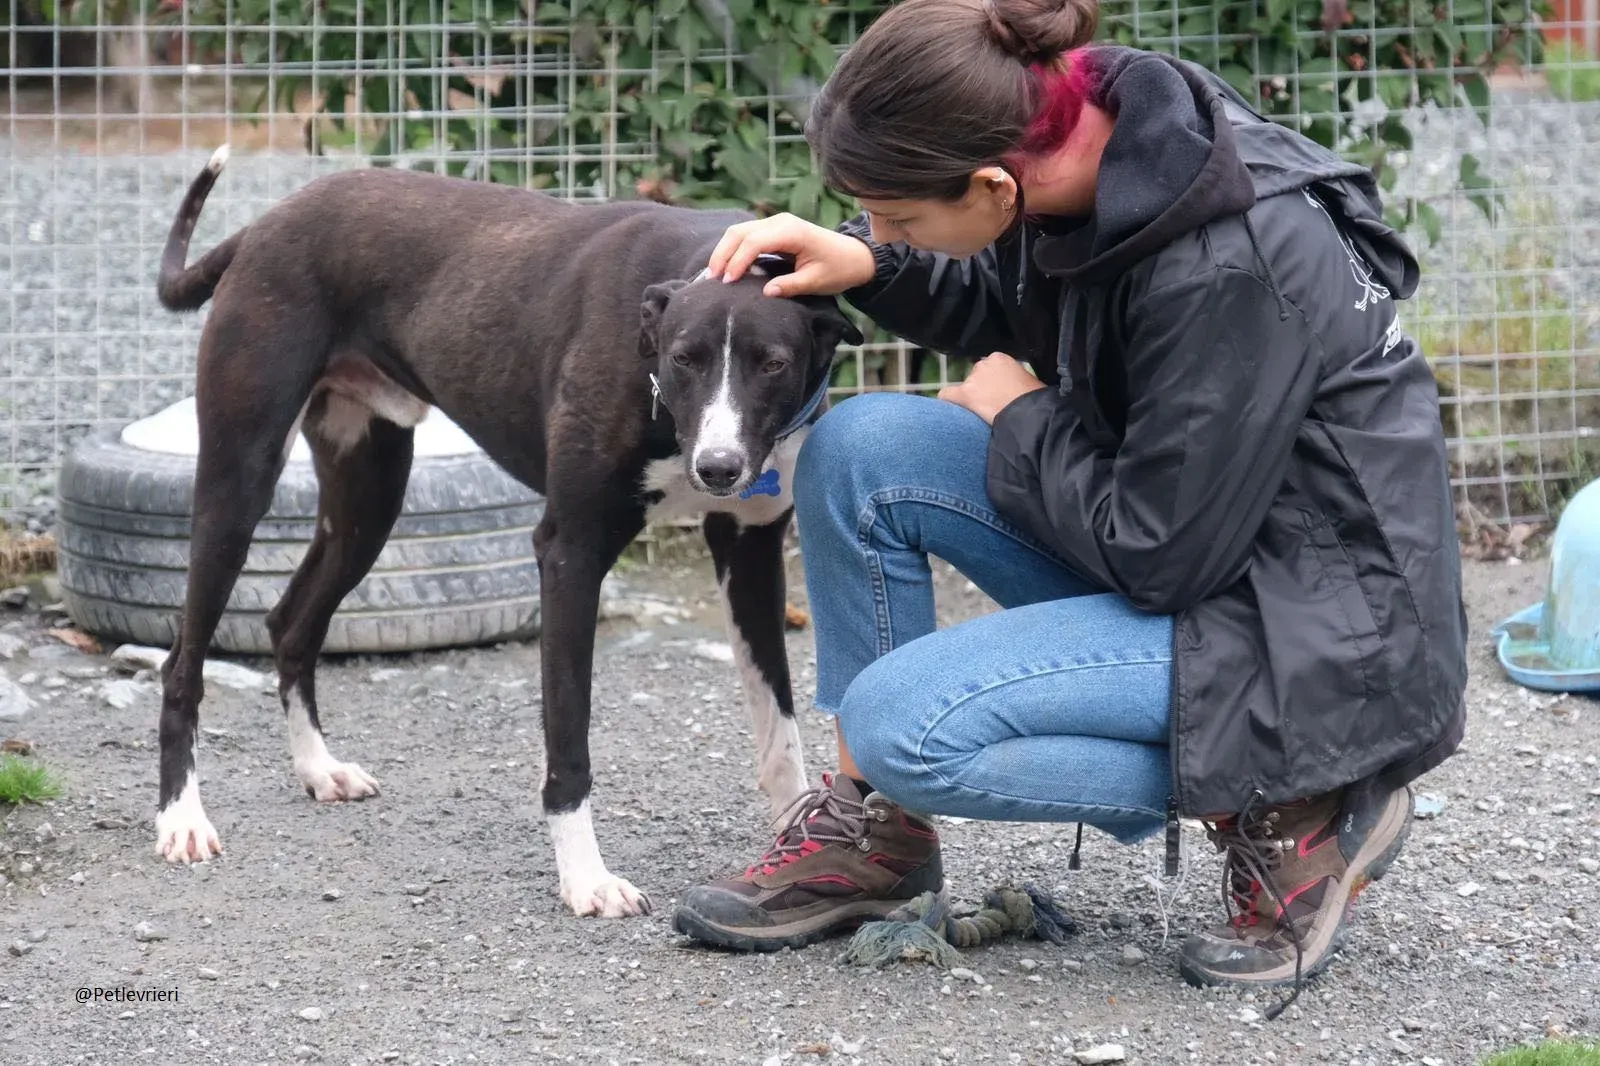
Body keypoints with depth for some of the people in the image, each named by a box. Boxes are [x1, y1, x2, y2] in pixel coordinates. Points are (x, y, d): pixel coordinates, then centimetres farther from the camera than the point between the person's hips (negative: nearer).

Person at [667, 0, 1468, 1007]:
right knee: (863, 446, -4)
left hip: (1316, 638, -9)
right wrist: (865, 265, -2)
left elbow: (1159, 556, -24)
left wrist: (1019, 418, -9)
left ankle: (1279, 810, -5)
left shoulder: (1230, 262, -31)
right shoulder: (1087, 128, -7)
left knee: (903, 728, -20)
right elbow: (1011, 308, 16)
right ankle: (871, 831, 8)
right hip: (1184, 546, 9)